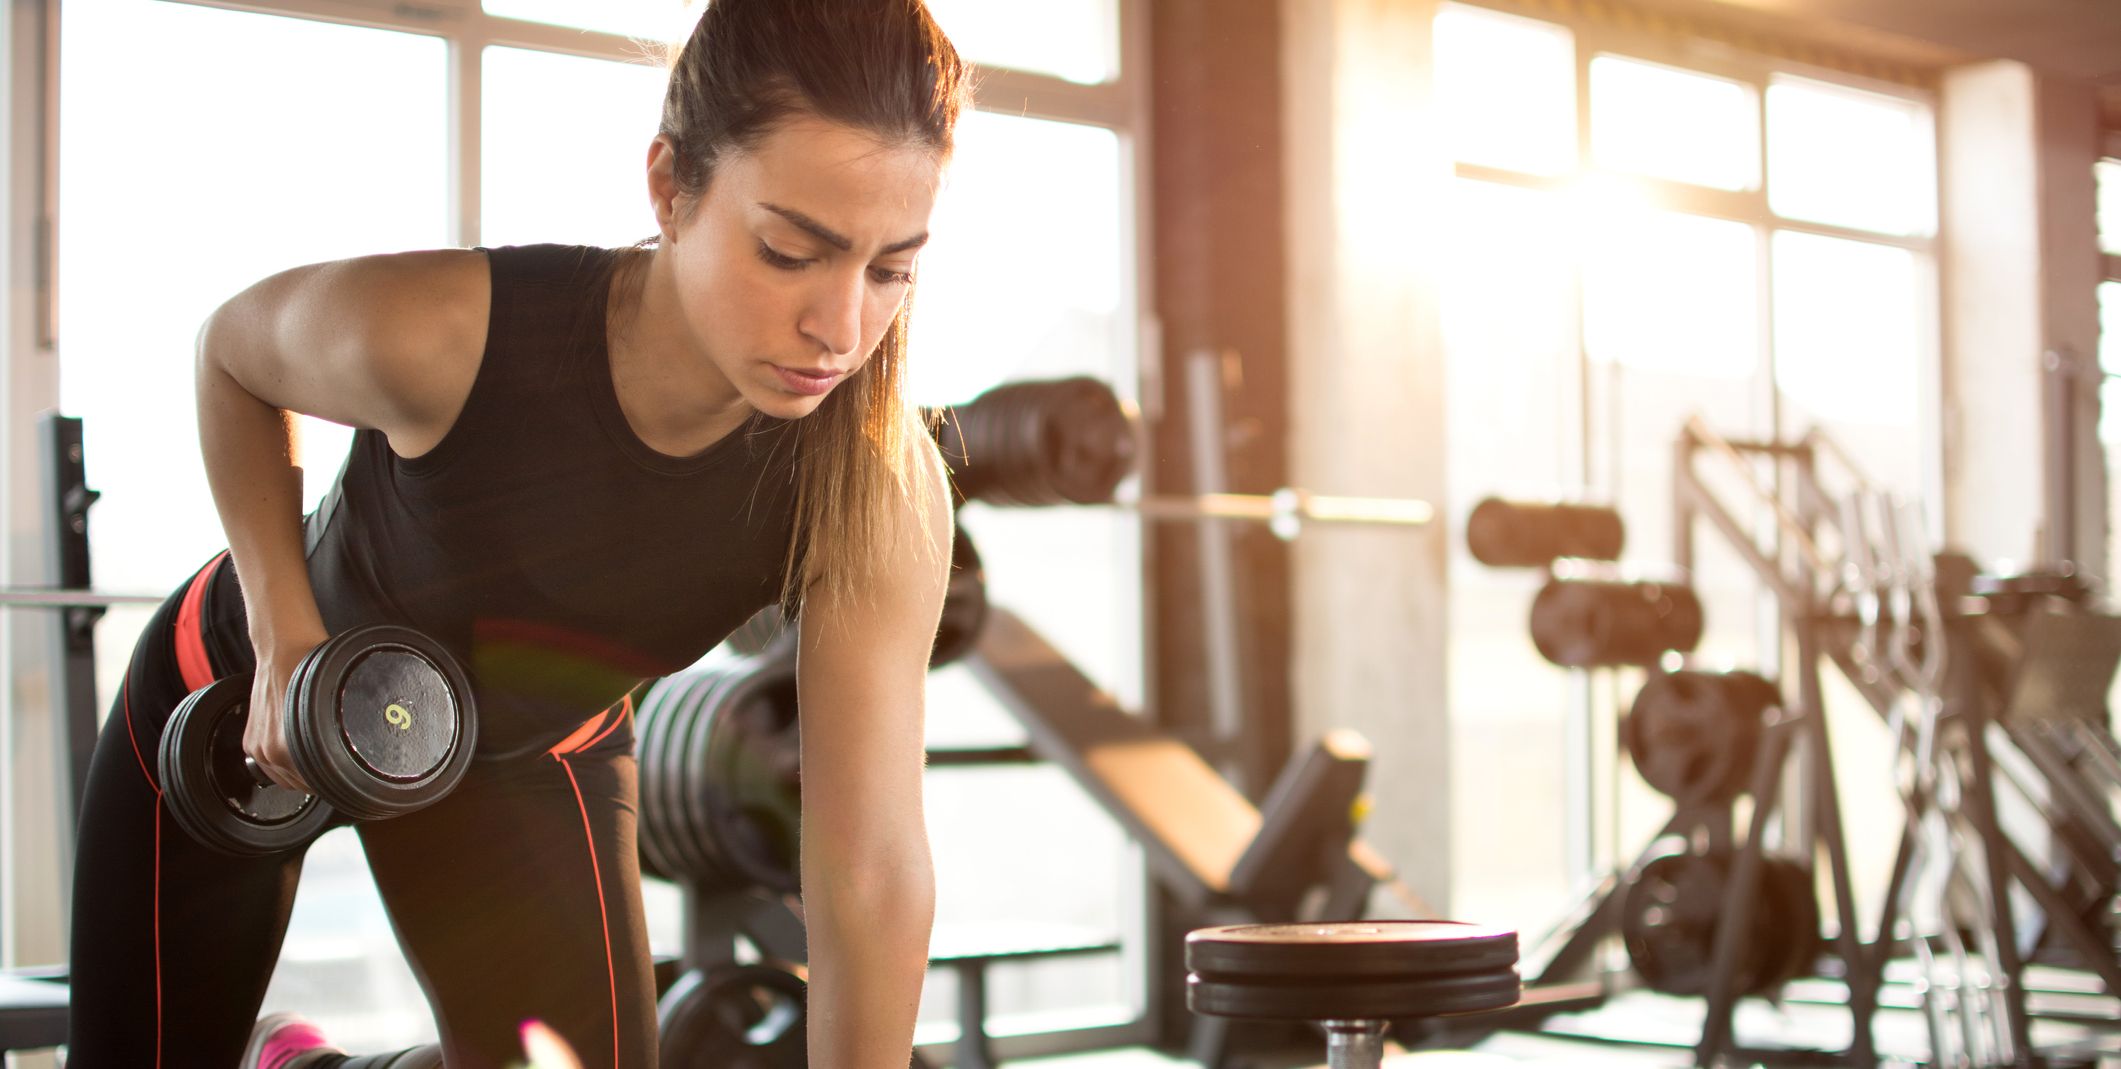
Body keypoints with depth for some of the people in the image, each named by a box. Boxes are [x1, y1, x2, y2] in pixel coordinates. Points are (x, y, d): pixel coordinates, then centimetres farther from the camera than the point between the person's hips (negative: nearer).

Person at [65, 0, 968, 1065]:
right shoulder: (440, 331, -38)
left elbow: (875, 869, -32)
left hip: (530, 748, 2)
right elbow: (233, 350, -14)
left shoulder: (879, 493, -34)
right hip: (239, 692, -1)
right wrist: (283, 633, -21)